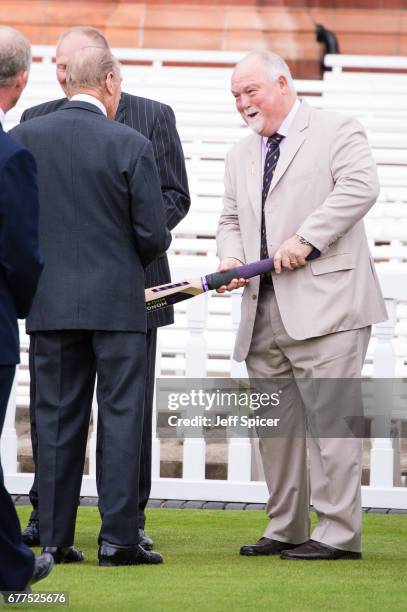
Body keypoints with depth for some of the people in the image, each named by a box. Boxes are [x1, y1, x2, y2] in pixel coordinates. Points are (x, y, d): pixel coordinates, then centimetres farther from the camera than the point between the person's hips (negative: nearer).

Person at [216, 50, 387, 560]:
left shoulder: (337, 132, 1)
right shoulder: (241, 156, 23)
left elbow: (360, 186, -14)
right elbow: (231, 219, 26)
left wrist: (305, 238, -20)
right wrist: (231, 257, 3)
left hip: (324, 303, -7)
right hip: (264, 313, 7)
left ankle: (338, 532, -6)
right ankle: (285, 528, 15)